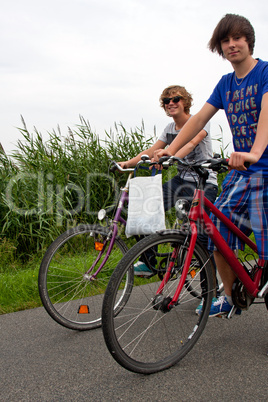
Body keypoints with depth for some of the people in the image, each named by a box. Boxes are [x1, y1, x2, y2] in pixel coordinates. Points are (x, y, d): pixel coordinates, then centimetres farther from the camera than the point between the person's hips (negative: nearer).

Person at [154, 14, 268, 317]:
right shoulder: (225, 83, 13)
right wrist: (170, 150, -7)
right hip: (238, 171, 6)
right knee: (219, 235, 4)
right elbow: (199, 118, 7)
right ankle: (230, 296, 23)